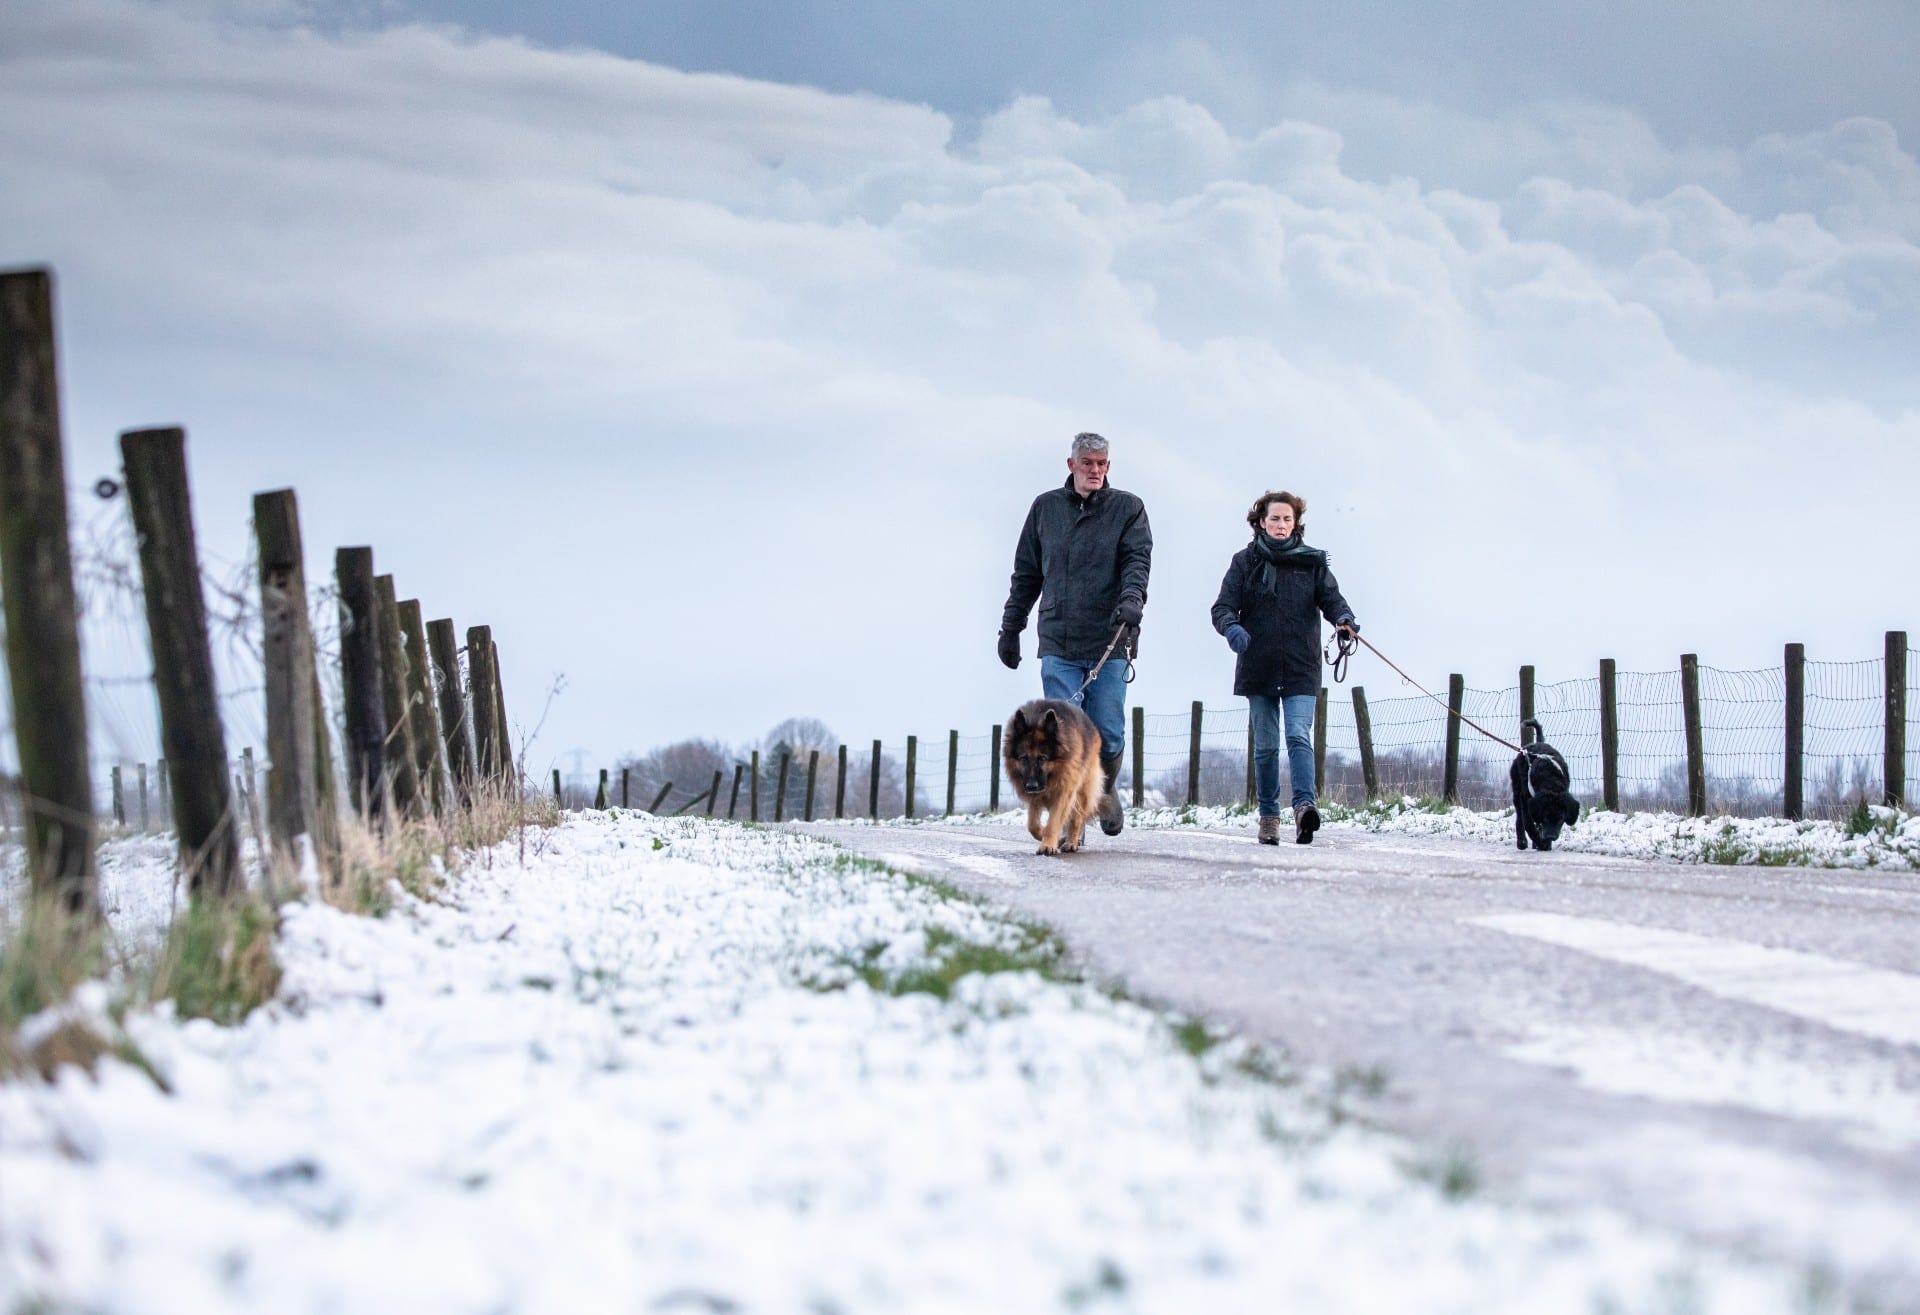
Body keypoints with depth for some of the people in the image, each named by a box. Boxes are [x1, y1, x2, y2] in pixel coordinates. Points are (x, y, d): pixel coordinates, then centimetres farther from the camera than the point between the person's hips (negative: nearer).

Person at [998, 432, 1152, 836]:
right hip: (1058, 643, 1)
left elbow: (1138, 559, -6)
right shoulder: (1045, 508, 13)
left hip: (1109, 641, -1)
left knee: (1108, 734, -1)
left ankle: (1105, 790, 28)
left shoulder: (1128, 508, 7)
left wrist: (1132, 597, -26)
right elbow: (1026, 573, 19)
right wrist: (1010, 627, 17)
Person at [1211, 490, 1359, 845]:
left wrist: (1344, 618, -21)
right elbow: (1223, 607, 0)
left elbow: (1331, 599, 2)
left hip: (1301, 669, -1)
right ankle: (1268, 816, 13)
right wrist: (1231, 627, -23)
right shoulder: (1245, 562, 6)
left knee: (1299, 736, -16)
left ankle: (1303, 806, -29)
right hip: (1258, 667, 1)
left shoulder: (1312, 562, 8)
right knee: (1265, 745, 6)